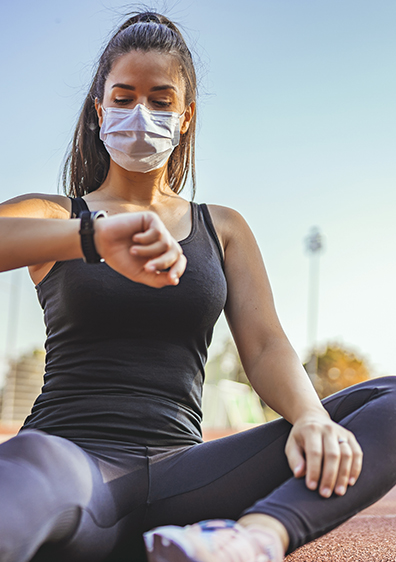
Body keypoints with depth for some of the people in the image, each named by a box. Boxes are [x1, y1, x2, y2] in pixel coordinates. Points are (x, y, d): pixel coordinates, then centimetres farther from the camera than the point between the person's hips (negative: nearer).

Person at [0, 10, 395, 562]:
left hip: (180, 474, 4)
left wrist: (311, 417, -15)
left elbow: (265, 345, 8)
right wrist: (94, 234, -26)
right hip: (72, 451, -4)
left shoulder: (223, 228, 21)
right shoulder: (51, 216, 14)